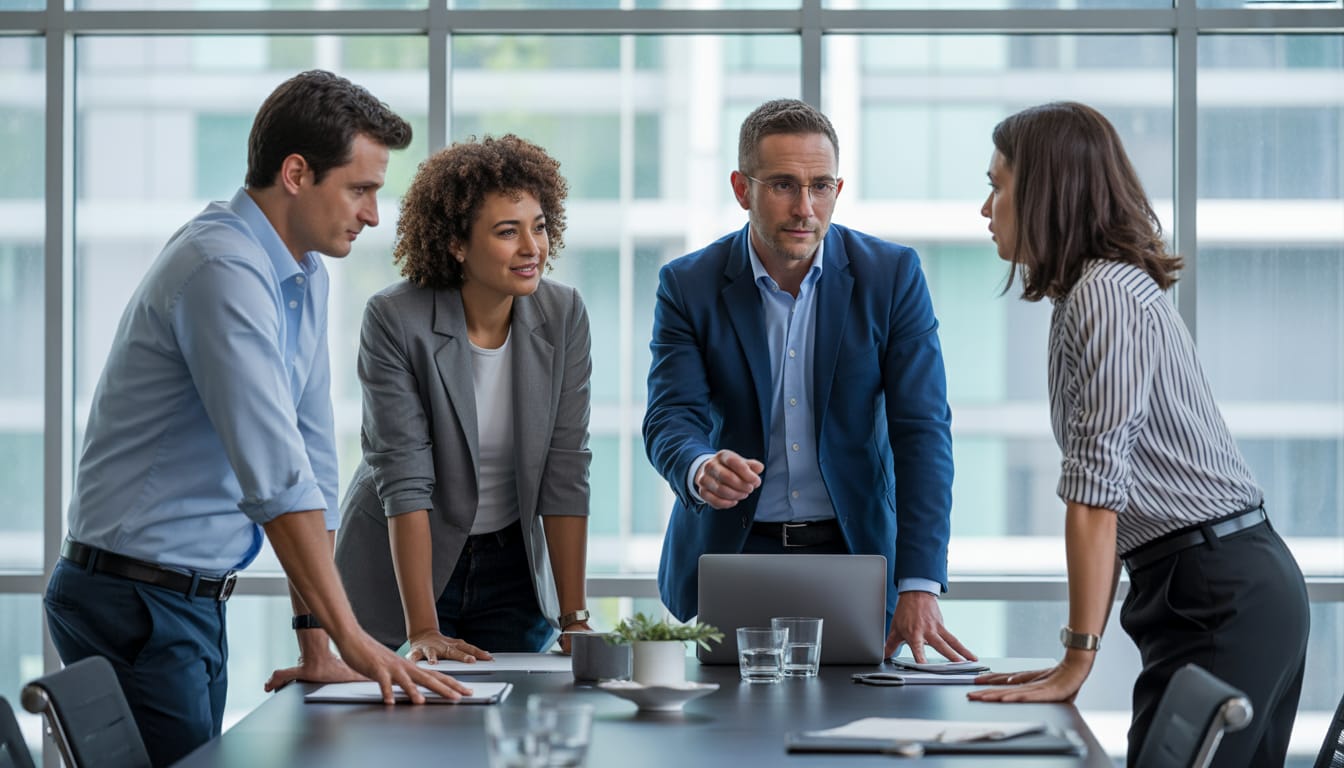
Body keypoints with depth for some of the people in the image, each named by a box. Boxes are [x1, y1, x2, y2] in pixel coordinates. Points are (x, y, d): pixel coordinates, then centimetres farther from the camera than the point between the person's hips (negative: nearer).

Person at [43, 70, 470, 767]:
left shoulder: (304, 278, 11)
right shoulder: (225, 270, -20)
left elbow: (310, 462, 12)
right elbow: (274, 475, -26)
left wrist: (317, 646, 7)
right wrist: (351, 638, -27)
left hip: (195, 602, 9)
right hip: (138, 602, -9)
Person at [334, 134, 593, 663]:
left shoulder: (563, 316, -8)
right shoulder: (394, 320, -19)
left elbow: (565, 470, -10)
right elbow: (403, 476, -23)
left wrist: (574, 617, -15)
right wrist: (423, 630, -28)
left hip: (513, 567, 3)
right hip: (403, 563, -3)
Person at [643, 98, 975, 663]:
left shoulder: (892, 275, -4)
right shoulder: (689, 285, -2)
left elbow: (922, 431, -8)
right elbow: (671, 418, -8)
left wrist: (919, 588, -18)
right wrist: (701, 469, -35)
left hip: (854, 552, 0)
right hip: (729, 552, 0)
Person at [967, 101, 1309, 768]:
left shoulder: (1103, 294, -12)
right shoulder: (1119, 285, 18)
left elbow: (1095, 492, -17)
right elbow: (1115, 495, 16)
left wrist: (1077, 663, -16)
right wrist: (1075, 656, 12)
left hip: (1218, 598, -10)